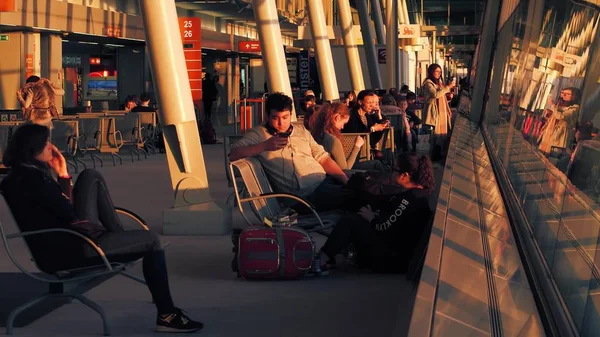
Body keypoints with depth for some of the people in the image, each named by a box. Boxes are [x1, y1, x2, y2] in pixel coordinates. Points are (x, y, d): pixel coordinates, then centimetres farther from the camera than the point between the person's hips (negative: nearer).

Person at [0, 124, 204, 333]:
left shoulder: (22, 175, 11)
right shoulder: (29, 178, -20)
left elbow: (64, 207, 12)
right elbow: (68, 212, -17)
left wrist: (62, 174, 5)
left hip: (66, 239, 10)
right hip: (66, 251, -10)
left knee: (90, 177, 15)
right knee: (151, 241, -4)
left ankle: (120, 237, 14)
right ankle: (167, 315, 1)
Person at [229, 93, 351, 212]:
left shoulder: (301, 130, 19)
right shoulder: (259, 134, 4)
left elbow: (323, 158, 15)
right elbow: (232, 155, -8)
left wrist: (346, 180, 1)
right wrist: (264, 146, -16)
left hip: (326, 180, 6)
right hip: (305, 194, -6)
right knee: (345, 195, -27)